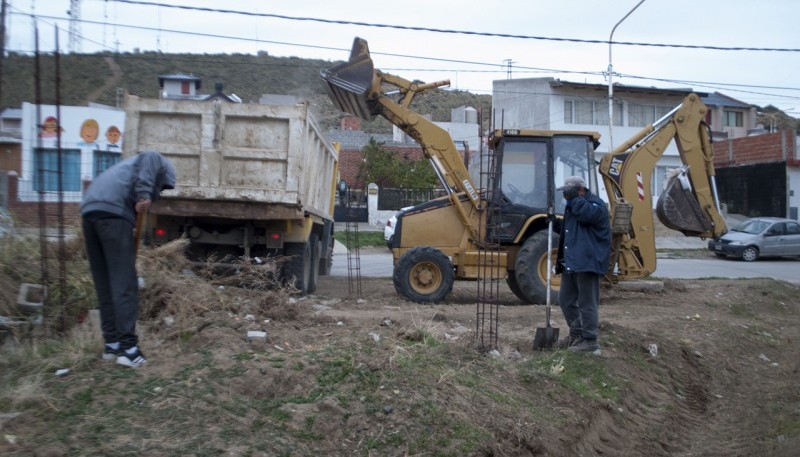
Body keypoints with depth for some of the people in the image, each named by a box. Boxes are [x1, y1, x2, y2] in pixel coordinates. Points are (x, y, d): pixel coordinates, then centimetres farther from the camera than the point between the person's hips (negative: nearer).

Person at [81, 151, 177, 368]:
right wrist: (144, 194, -19)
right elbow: (150, 157, -10)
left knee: (104, 284, 11)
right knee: (124, 283, -8)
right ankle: (128, 347, -9)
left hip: (90, 210, 8)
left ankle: (112, 344, 15)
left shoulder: (133, 165, 38)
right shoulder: (161, 165, 17)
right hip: (113, 211, -8)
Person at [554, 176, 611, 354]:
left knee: (587, 303, -5)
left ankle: (590, 341, 2)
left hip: (588, 263, -10)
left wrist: (575, 198, -17)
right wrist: (561, 259, 23)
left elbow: (585, 213, -33)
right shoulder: (573, 206, 20)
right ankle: (576, 333, 28)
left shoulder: (596, 204, -8)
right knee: (566, 299, 15)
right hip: (571, 262, 10)